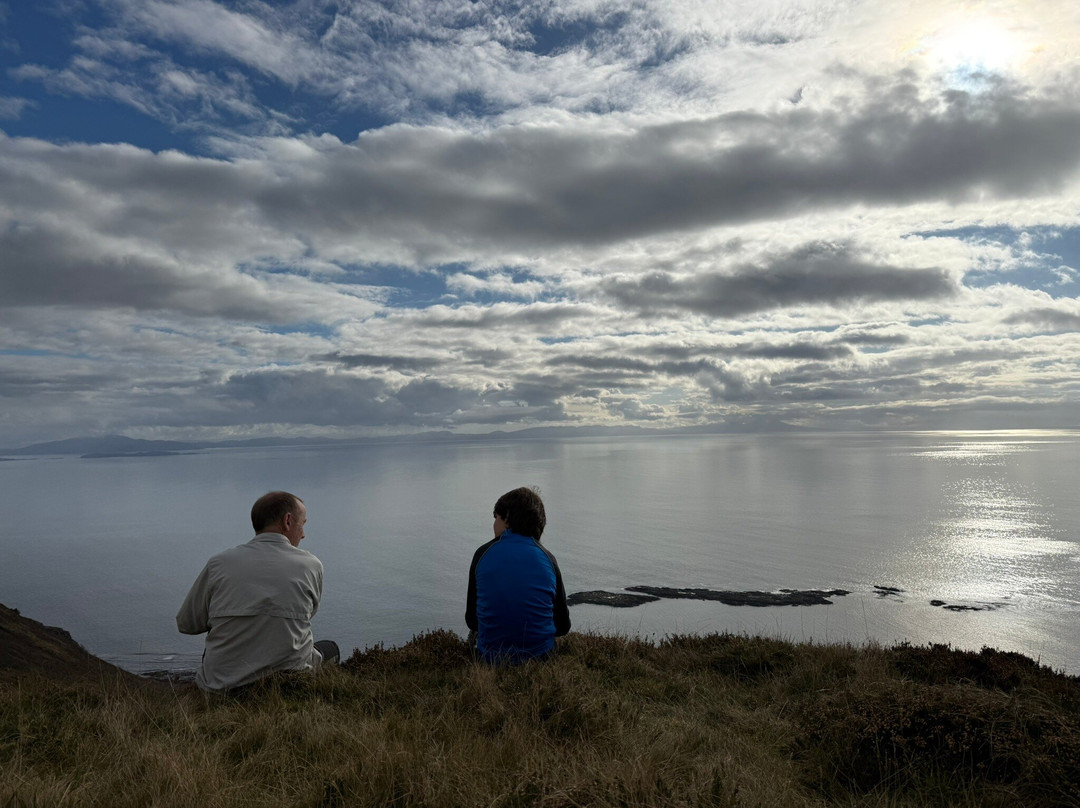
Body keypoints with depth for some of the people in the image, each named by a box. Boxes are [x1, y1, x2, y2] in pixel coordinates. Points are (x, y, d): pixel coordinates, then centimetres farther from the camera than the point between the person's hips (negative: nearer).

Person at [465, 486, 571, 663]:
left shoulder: (483, 554, -4)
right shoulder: (547, 558, -3)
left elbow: (471, 620, 3)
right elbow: (563, 626, 3)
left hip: (490, 657, 0)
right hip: (540, 655, 0)